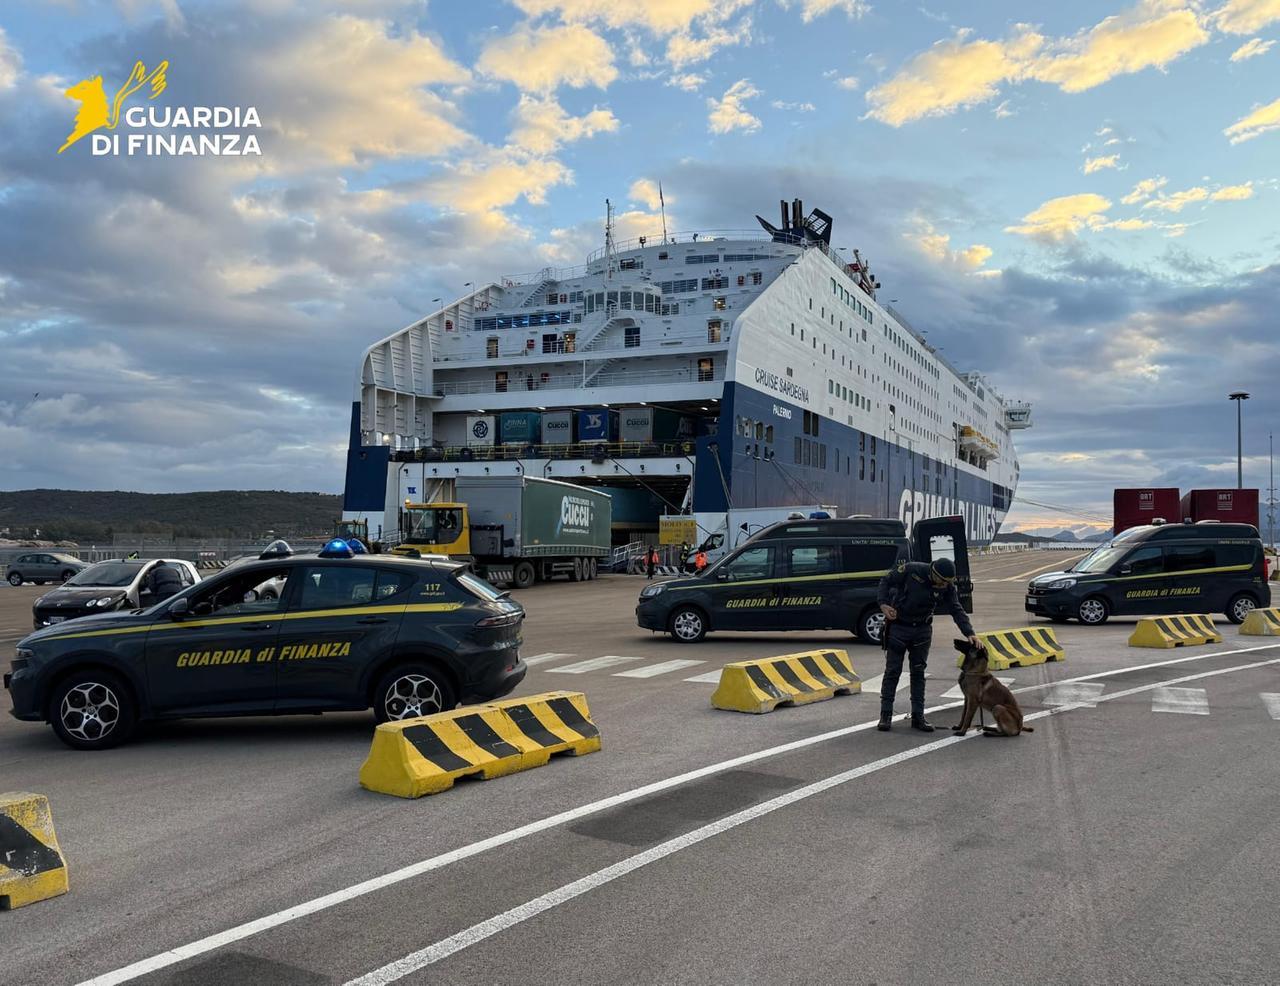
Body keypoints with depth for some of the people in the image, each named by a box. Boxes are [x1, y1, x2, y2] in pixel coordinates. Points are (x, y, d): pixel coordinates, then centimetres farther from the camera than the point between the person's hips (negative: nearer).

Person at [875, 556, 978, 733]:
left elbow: (957, 610, -10)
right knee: (892, 671, 0)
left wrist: (969, 633, -22)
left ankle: (918, 716, 13)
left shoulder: (947, 586, -11)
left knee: (918, 672, 6)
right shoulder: (911, 570, -21)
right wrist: (883, 604, -21)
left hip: (922, 630, 3)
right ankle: (885, 715, 8)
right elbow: (886, 581, -9)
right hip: (898, 627, -3)